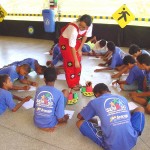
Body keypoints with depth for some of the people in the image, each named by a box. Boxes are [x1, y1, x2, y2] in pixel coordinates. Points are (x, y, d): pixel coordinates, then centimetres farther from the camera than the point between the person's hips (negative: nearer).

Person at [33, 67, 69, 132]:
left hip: (37, 122, 5)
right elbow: (60, 119, -17)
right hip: (50, 124, -4)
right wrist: (65, 118, 7)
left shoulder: (38, 89, -5)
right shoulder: (59, 94, -19)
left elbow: (35, 106, 10)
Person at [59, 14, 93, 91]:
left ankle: (76, 81, 23)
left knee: (78, 62, 7)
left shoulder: (90, 26, -24)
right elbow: (72, 46, -33)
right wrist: (76, 61, -29)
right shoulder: (74, 29, -40)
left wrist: (80, 49, -5)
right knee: (70, 62, -5)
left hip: (76, 40, 6)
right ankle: (72, 84, 9)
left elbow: (85, 36, -4)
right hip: (65, 41, -5)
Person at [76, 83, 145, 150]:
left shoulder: (95, 102, 2)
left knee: (80, 123, 12)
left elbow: (80, 117, 18)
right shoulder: (123, 98, 11)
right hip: (131, 141, 4)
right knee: (140, 109, 27)